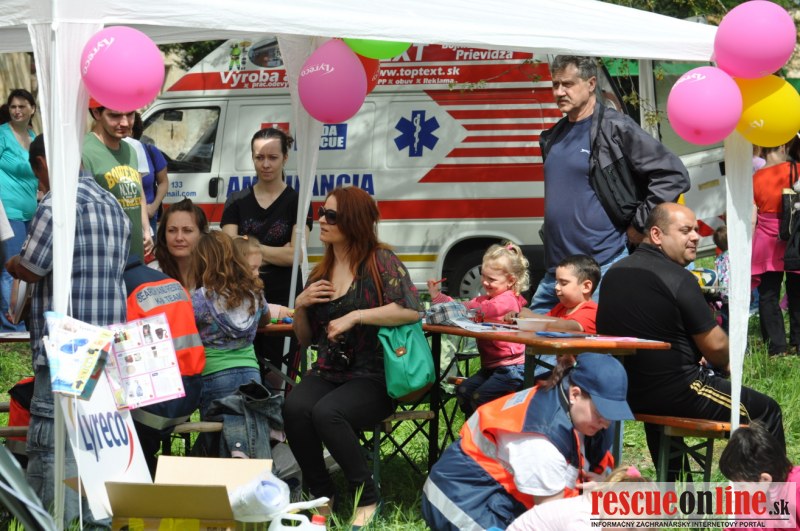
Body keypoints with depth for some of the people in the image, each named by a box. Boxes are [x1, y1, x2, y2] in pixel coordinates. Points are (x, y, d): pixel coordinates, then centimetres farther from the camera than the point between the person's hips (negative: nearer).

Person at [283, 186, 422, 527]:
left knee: (327, 413, -34)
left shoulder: (380, 261, -4)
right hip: (327, 373, 5)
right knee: (295, 408, -28)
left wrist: (356, 316, -21)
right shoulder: (321, 272, 14)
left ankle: (366, 498, -16)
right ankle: (320, 495, -11)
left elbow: (410, 310, -20)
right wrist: (300, 305, 2)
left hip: (373, 378, -5)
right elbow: (305, 340, 21)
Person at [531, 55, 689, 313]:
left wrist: (639, 225, -10)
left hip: (604, 266, -8)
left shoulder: (616, 129, -8)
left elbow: (673, 175, -11)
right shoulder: (553, 137, 15)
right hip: (554, 269, 8)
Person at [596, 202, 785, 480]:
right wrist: (721, 361, 9)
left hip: (623, 392, 9)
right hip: (674, 392, -9)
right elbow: (716, 345, -15)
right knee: (766, 412, 3)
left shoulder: (614, 273, 7)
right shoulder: (678, 279, -18)